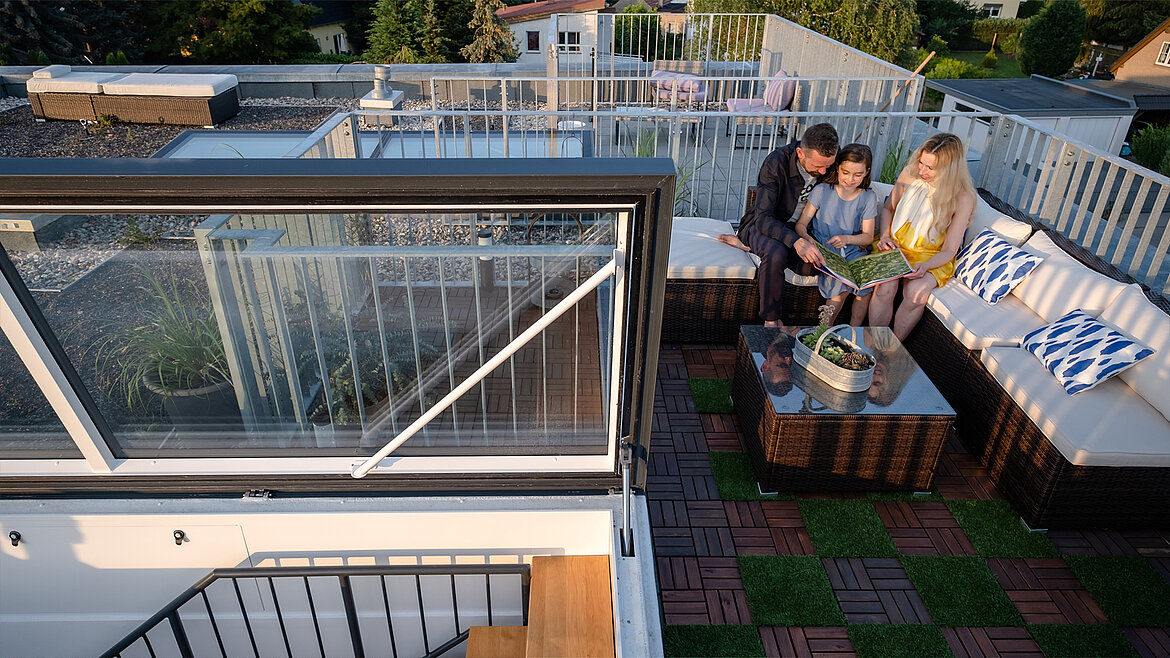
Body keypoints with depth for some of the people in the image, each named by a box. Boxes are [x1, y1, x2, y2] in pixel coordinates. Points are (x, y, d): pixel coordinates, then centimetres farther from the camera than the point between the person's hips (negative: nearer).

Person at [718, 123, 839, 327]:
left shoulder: (829, 168, -11)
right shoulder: (777, 162, -25)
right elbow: (763, 218, -31)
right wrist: (795, 241, -47)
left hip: (797, 229, 6)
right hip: (763, 224, -5)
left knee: (812, 262, -27)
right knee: (776, 253, -39)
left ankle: (747, 244, -2)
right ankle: (771, 320, -20)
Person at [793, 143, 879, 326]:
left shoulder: (868, 197, 3)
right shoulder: (822, 191, -3)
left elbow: (868, 236, 2)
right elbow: (801, 224, -4)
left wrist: (847, 238, -20)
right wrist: (807, 240, -28)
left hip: (854, 251, 2)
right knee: (840, 280, -30)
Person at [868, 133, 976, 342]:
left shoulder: (962, 198, -13)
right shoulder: (909, 174, -4)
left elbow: (949, 251, -10)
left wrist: (925, 266, -30)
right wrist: (885, 236, -3)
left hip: (931, 256, -2)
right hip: (895, 246, 2)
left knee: (916, 293, -32)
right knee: (885, 287, -29)